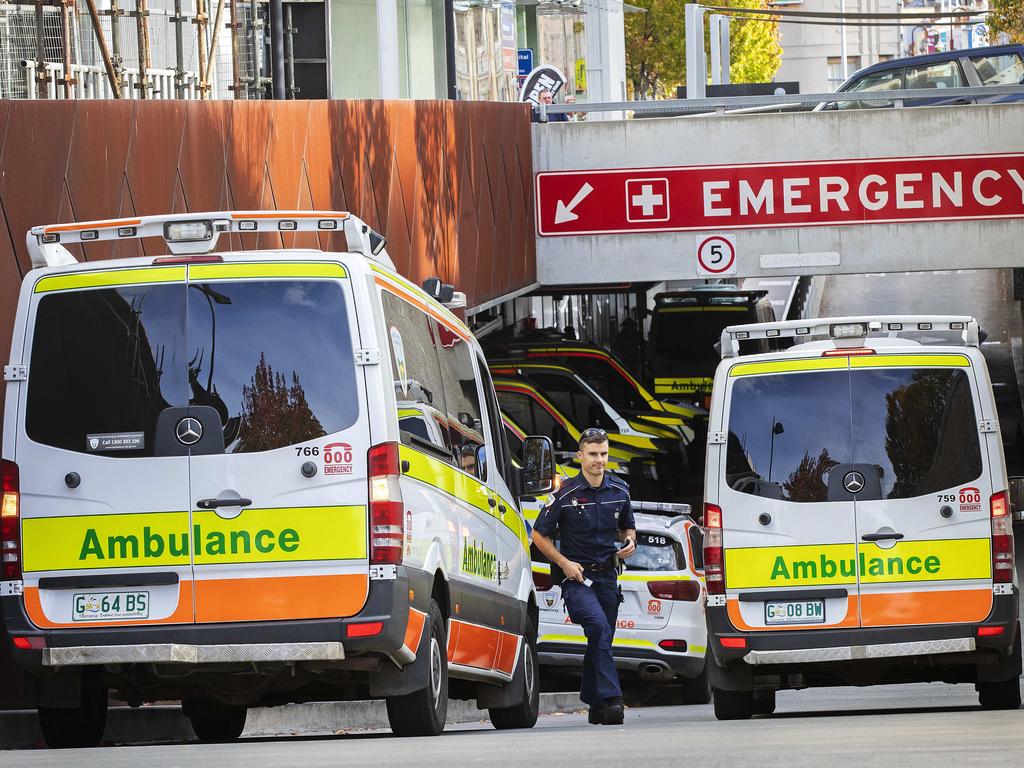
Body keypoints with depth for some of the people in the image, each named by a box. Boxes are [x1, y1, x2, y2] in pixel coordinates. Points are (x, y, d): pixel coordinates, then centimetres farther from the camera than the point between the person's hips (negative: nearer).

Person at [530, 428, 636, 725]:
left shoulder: (619, 491, 6)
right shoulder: (566, 494, -8)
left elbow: (627, 528, 23)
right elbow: (539, 535, -1)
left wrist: (629, 542, -1)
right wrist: (564, 563, -12)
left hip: (607, 575, 5)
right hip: (576, 576, -5)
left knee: (602, 641, 8)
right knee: (599, 627, -25)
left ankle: (595, 705, 23)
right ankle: (611, 700, -32)